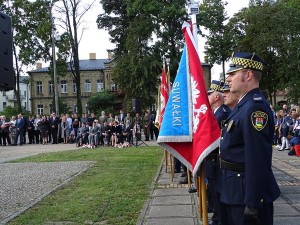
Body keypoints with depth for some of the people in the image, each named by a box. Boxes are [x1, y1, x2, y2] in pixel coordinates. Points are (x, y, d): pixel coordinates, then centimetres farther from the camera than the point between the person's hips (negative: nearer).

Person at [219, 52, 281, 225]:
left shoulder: (255, 107, -22)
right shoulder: (243, 105, 11)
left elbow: (257, 160, -27)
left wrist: (252, 205, -26)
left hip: (247, 192, -10)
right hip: (234, 191, 10)